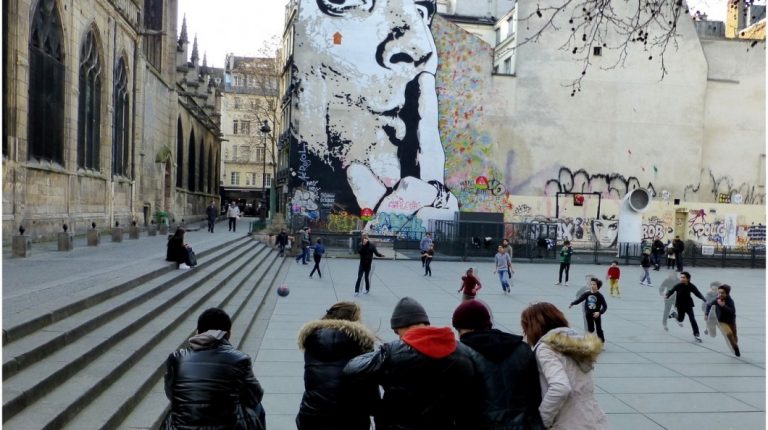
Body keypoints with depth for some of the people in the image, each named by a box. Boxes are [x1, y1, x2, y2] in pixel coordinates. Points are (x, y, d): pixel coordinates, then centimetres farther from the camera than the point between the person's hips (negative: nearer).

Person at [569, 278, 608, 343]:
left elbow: (605, 306, -14)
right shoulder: (587, 294, -6)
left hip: (596, 315, -2)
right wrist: (572, 303, -23)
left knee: (599, 329, 5)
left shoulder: (599, 296, -14)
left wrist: (599, 312, -29)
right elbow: (579, 299, -8)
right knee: (590, 329, 11)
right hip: (589, 314, 2)